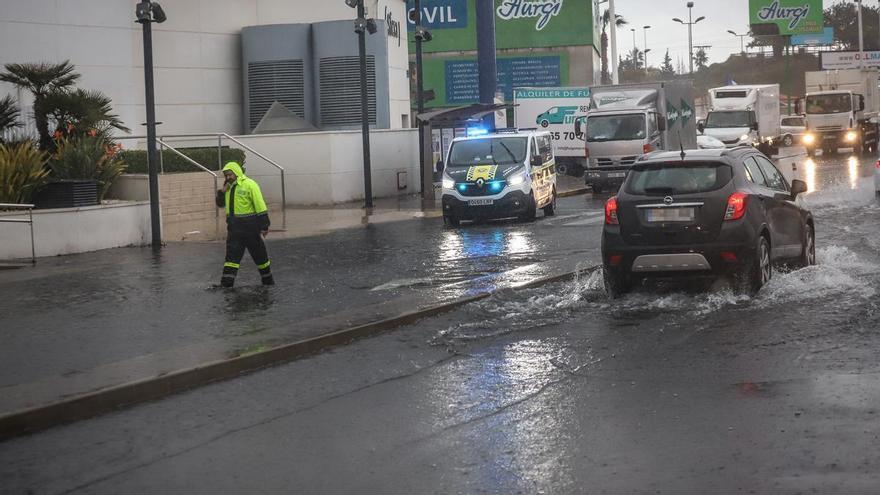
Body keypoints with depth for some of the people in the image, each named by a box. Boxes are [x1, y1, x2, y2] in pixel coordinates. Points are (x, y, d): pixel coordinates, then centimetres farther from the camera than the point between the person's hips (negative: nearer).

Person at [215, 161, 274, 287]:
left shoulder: (249, 185, -12)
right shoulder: (228, 187, 11)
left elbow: (260, 206, -14)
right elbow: (220, 204, 19)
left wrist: (264, 226, -16)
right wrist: (223, 191, -1)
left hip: (250, 228, -6)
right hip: (234, 228, 6)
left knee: (260, 255, 7)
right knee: (231, 256, -1)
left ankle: (268, 281, 21)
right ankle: (226, 284, -3)